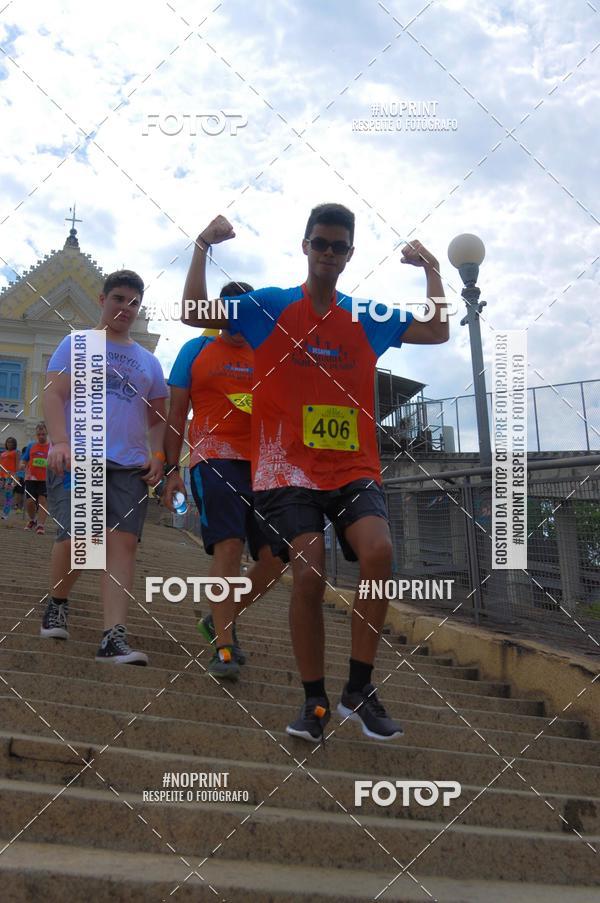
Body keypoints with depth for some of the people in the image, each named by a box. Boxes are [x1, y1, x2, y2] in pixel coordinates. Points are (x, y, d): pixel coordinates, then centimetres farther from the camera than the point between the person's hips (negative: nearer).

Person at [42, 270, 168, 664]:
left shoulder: (149, 362, 22)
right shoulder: (76, 344, 11)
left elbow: (158, 416, 23)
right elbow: (54, 395, 0)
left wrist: (157, 454, 4)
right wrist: (60, 441, -17)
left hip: (130, 466, 3)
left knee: (124, 542, -11)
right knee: (76, 538, -14)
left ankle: (114, 637, -14)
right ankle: (58, 603, 18)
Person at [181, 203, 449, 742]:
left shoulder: (368, 317, 13)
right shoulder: (269, 307, 6)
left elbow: (437, 332, 15)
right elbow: (195, 314, 2)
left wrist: (431, 270, 11)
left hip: (354, 467, 2)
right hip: (288, 466, -2)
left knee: (378, 551, -22)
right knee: (309, 574, -16)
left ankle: (359, 690, -6)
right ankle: (315, 702, 3)